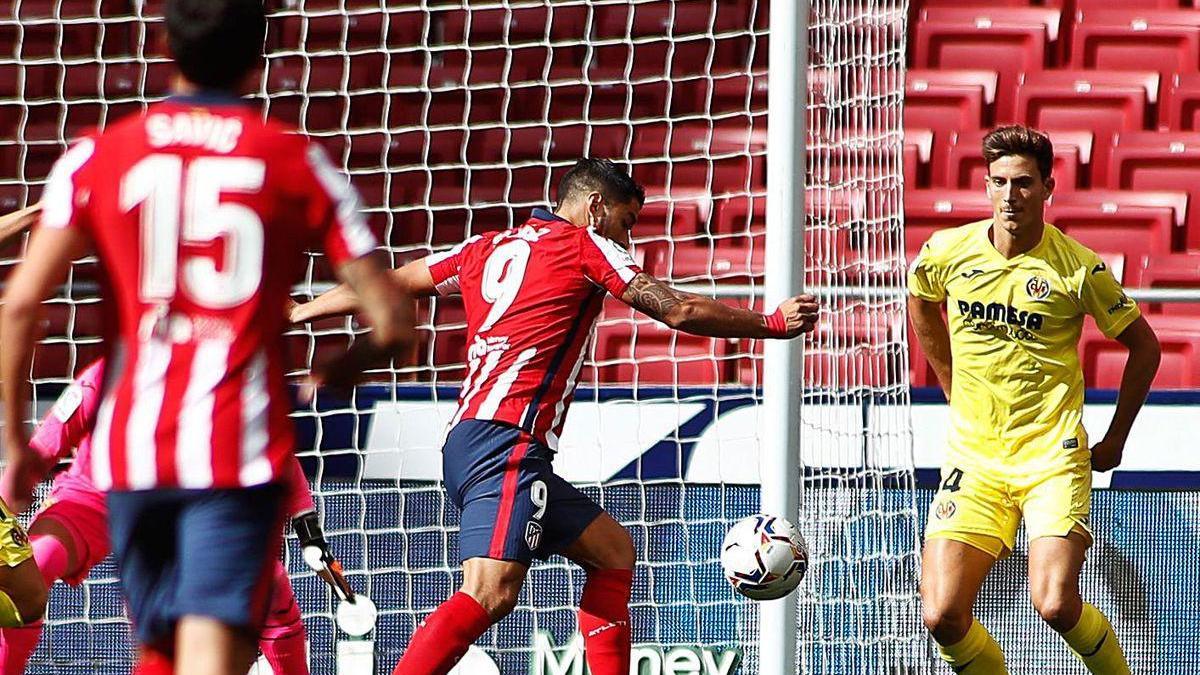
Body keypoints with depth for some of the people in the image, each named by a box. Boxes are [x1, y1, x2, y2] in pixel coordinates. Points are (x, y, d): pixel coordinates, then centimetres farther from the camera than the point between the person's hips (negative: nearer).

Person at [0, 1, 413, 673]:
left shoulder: (96, 157, 6)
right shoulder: (299, 162, 4)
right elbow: (392, 319, 2)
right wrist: (335, 375, 23)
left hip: (129, 445, 3)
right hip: (240, 444, -3)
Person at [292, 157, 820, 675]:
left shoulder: (488, 248, 22)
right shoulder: (584, 244, 4)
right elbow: (679, 310, 2)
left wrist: (294, 313, 37)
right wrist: (772, 323, 12)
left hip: (466, 441, 9)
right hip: (507, 442, -9)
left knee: (612, 549, 18)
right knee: (490, 593, -23)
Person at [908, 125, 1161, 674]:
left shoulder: (1077, 269, -8)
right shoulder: (946, 253, 0)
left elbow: (1144, 347, 7)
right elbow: (920, 303, 25)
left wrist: (1115, 440, 7)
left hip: (1053, 458, -3)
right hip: (973, 458, 3)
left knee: (1056, 605, -20)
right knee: (943, 617, -11)